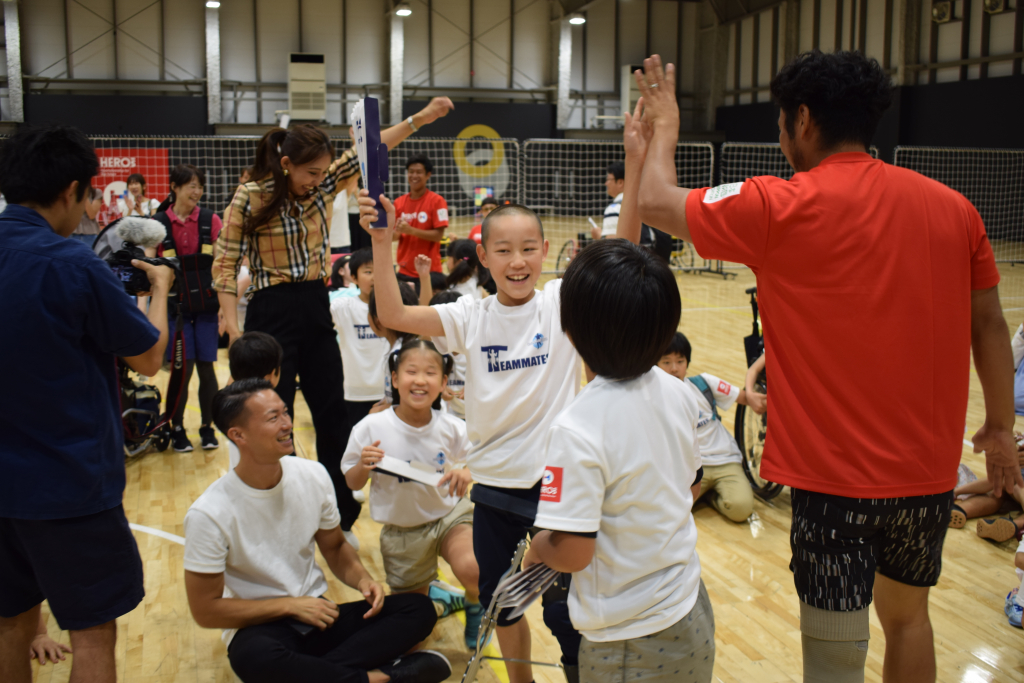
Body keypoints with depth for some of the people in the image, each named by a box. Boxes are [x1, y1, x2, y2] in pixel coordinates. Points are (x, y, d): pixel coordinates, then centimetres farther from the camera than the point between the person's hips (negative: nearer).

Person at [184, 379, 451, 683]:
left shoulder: (313, 475, -3)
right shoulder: (208, 514, -16)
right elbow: (205, 611, -11)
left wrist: (362, 579, -9)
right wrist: (290, 605, -15)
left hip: (318, 618, 5)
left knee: (419, 608, -15)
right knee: (254, 657, -41)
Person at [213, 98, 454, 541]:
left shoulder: (324, 187, 3)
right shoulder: (250, 198, -11)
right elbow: (224, 266, -8)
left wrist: (419, 118, -7)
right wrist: (233, 329, -15)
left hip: (317, 312, 6)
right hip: (272, 314, -6)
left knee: (334, 419, 10)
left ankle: (340, 520, 25)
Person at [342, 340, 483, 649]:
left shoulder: (452, 428, -14)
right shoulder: (371, 428, -18)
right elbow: (353, 483, -6)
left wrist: (466, 473, -19)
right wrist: (363, 466, -28)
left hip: (448, 514, -1)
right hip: (402, 531, 1)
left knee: (472, 569, -30)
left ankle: (474, 605, 6)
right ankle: (438, 599, 45)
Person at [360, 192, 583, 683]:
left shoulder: (562, 302, -8)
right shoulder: (471, 318, -3)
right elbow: (394, 315, -14)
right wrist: (381, 242, -24)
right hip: (495, 485, 3)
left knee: (563, 612, 3)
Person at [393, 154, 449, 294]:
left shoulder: (437, 201, -5)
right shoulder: (399, 202, 8)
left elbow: (438, 235, -11)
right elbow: (395, 235, 12)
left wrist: (411, 230, -21)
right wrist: (396, 232, -11)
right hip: (405, 270, 4)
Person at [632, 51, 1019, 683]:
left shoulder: (782, 208, -13)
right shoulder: (952, 207, 2)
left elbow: (657, 202, -4)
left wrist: (664, 126, 13)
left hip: (838, 473, -6)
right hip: (930, 469, 6)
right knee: (907, 612, 26)